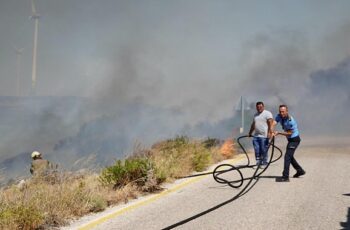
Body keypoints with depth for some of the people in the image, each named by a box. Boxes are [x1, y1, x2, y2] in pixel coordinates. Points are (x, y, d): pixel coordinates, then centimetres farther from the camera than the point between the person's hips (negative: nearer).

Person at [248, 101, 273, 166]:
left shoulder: (267, 113, -4)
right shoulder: (256, 114, 20)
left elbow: (270, 123, -15)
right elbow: (253, 124, 28)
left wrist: (269, 132, -25)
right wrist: (250, 133, 29)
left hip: (264, 136, -7)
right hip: (256, 136, 7)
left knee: (264, 151, -3)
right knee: (257, 151, 5)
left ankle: (264, 163, 5)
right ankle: (258, 162, 12)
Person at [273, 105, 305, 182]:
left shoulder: (291, 121, -27)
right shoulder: (279, 116, -5)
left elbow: (289, 133, -20)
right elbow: (273, 123, -19)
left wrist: (278, 133, -25)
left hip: (294, 140, -9)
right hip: (290, 139, 9)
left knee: (287, 156, -15)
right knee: (289, 156, 20)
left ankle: (285, 176, -17)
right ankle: (300, 171, 36)